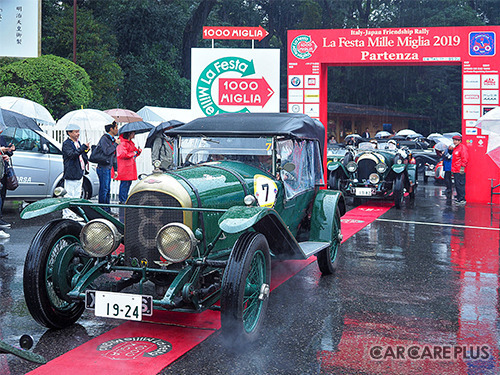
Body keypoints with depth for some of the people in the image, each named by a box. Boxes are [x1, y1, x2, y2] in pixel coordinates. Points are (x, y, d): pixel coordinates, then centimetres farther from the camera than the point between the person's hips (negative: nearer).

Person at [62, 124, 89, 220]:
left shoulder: (78, 143, 17)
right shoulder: (66, 144, -10)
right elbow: (72, 155, -25)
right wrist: (83, 148, -28)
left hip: (79, 173, 9)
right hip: (71, 174, -9)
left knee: (77, 195, 12)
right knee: (69, 195, -4)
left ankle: (73, 213, 20)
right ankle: (66, 214, 3)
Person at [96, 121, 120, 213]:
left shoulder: (112, 139, 17)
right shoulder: (104, 138, -11)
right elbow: (107, 151, -25)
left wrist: (115, 169, 19)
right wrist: (116, 144, -15)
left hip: (108, 168, 9)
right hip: (103, 168, -9)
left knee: (107, 190, 12)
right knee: (104, 189, -7)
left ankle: (107, 210, 18)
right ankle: (102, 210, -2)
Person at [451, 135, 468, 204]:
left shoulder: (462, 147, -9)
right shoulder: (455, 148, 21)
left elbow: (465, 159, -17)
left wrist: (462, 167, -22)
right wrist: (452, 169, 27)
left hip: (460, 171, -10)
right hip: (455, 170, 10)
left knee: (460, 185, -11)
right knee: (457, 185, 13)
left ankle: (462, 199, -11)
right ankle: (459, 198, 19)